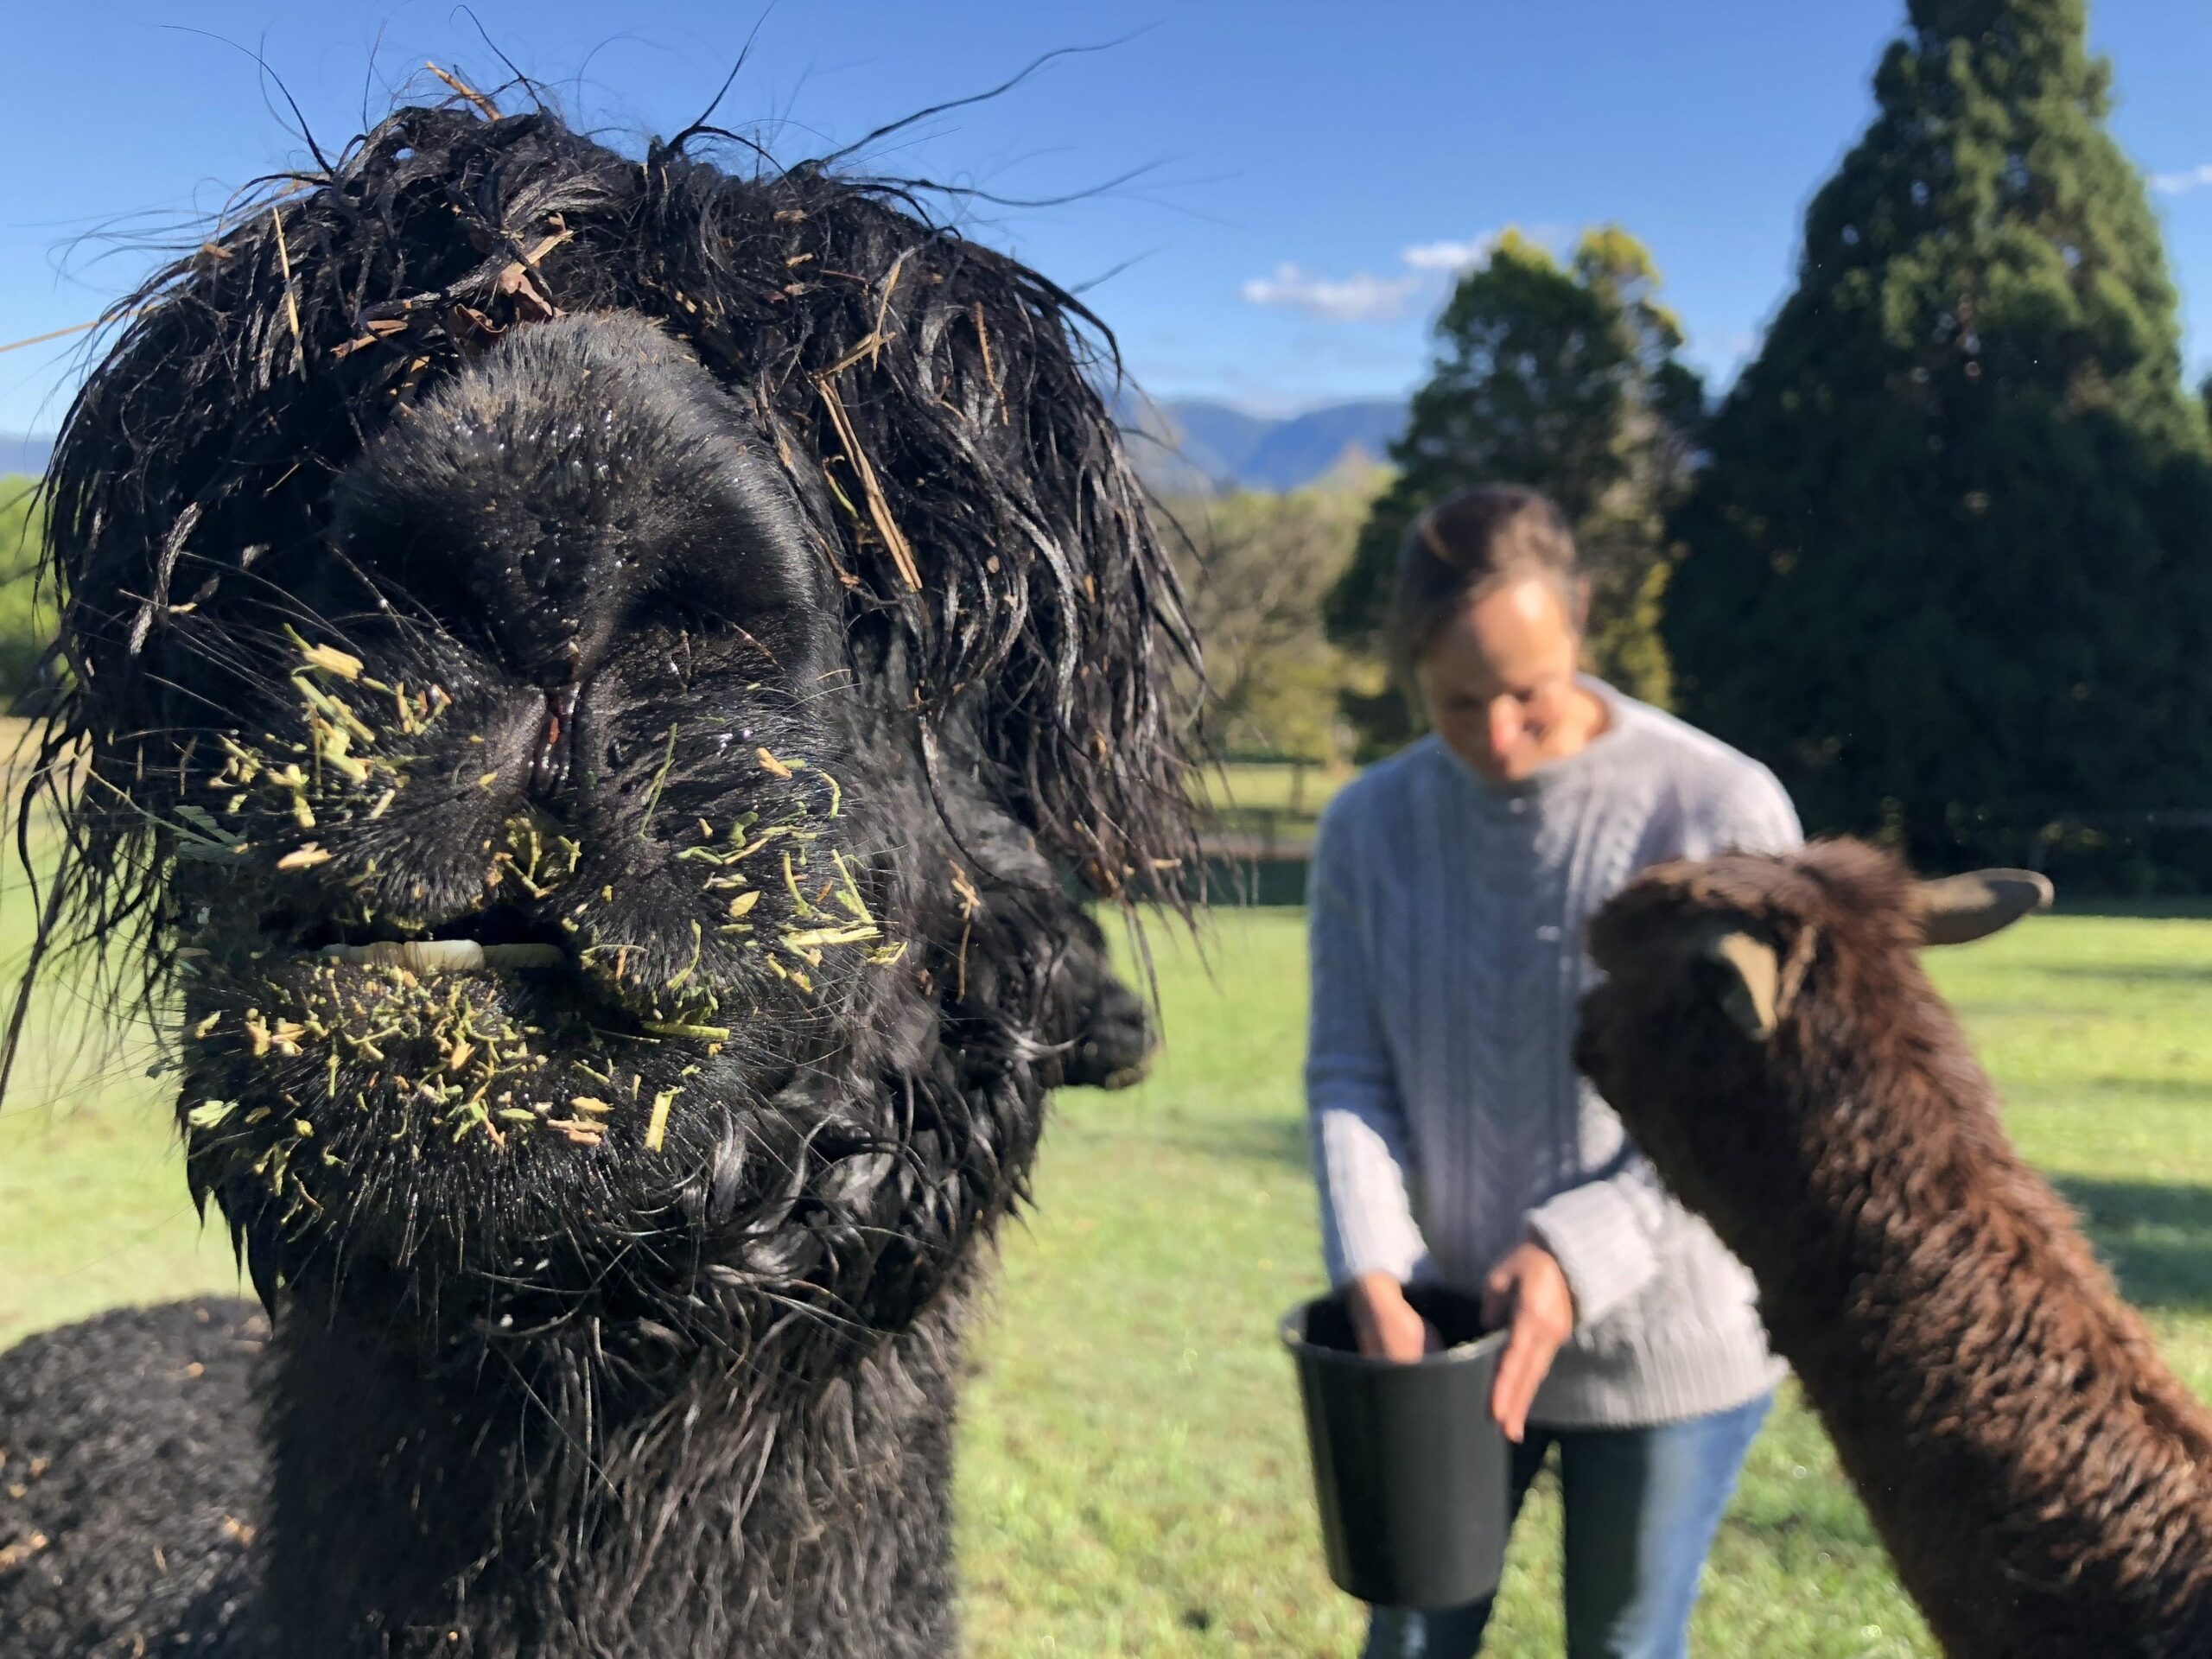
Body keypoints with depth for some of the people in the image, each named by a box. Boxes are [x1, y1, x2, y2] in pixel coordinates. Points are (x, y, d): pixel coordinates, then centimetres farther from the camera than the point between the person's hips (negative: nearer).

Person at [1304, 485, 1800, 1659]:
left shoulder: (1722, 811, -16)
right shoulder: (1370, 826, -5)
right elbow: (1348, 1074, -6)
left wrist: (1579, 1257, -23)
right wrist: (1373, 1279, -20)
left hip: (1666, 1345, -2)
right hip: (1448, 1325, 3)